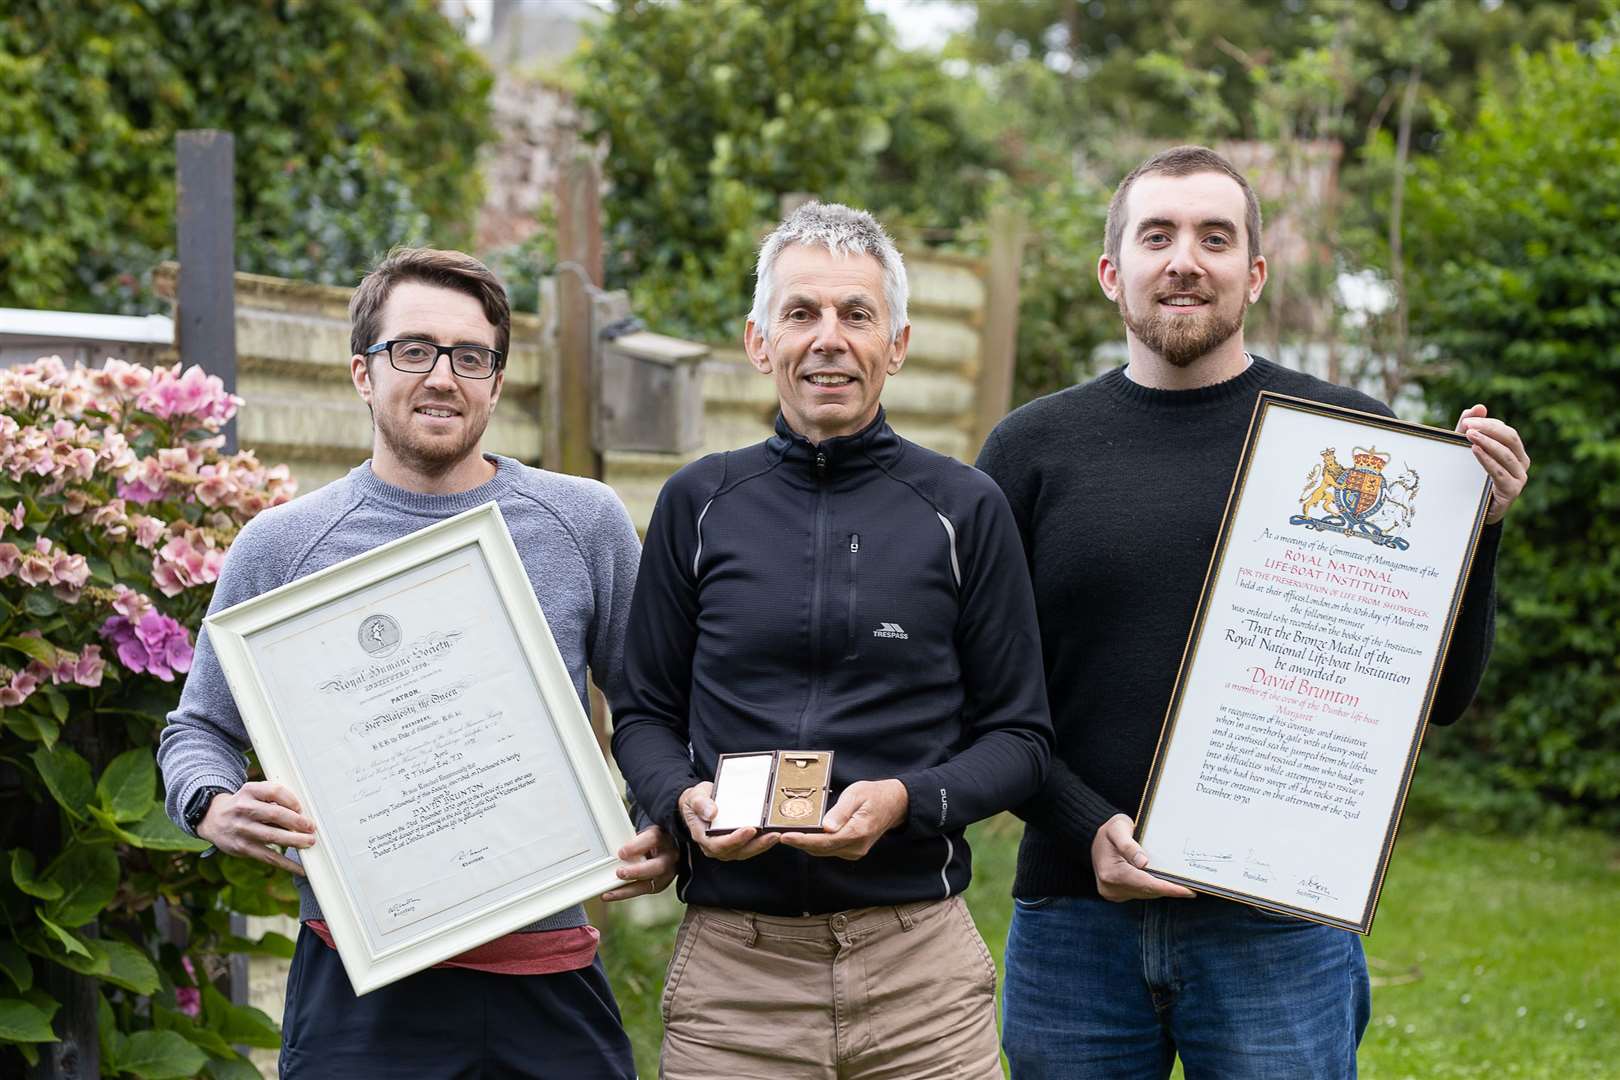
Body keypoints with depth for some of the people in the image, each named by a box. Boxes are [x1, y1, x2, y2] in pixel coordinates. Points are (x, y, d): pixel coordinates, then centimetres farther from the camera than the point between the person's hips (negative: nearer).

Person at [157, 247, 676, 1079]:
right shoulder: (281, 547, 4)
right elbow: (199, 729, 11)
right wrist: (216, 809, -10)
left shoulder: (585, 525, 6)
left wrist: (666, 832, -4)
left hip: (550, 972, 1)